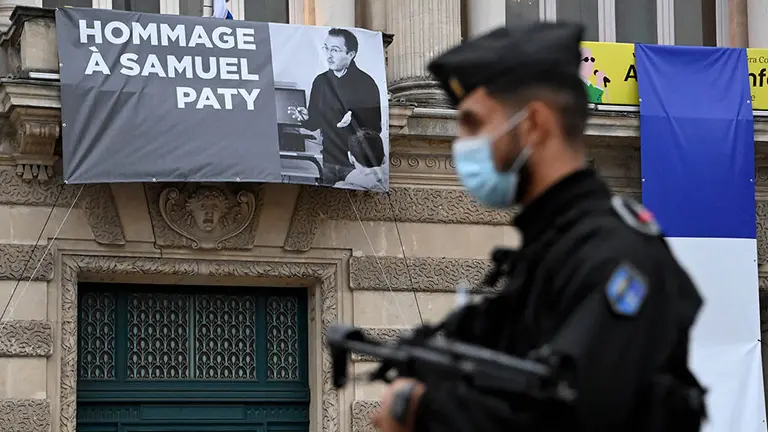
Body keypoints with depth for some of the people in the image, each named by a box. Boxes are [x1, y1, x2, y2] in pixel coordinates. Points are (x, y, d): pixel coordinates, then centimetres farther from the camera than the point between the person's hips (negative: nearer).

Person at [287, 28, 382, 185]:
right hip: (329, 163, 4)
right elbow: (314, 124, 11)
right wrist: (306, 118, -11)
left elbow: (375, 128, -13)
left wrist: (353, 121, -30)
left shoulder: (365, 83, -9)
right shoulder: (321, 81, 6)